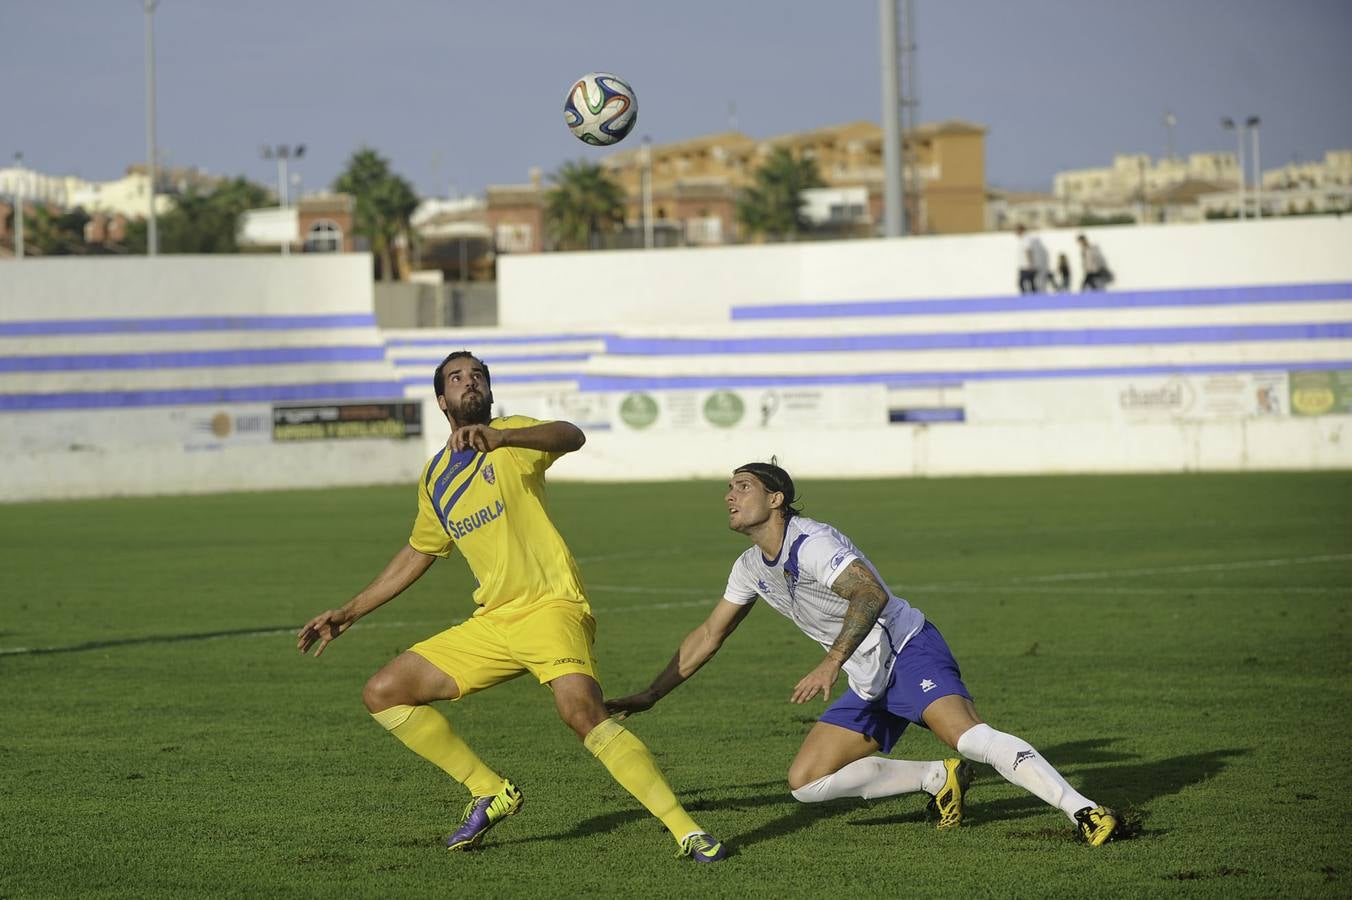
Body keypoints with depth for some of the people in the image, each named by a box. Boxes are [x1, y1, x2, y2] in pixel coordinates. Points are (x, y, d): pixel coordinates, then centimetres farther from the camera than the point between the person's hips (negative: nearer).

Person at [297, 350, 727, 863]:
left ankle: (687, 832, -30)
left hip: (549, 606, -7)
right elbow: (415, 556, 32)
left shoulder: (511, 440, -1)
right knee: (382, 695, 3)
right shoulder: (436, 476, 17)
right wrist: (348, 614, 31)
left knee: (582, 711, -32)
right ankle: (490, 793, 12)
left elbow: (570, 436, -25)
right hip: (491, 623, 7)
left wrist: (500, 436, -44)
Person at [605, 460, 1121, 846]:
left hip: (909, 652, -9)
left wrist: (830, 665, -41)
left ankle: (1082, 811, -36)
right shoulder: (751, 568, 11)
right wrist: (648, 697, 23)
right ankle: (939, 780, 4)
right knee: (805, 782, 0)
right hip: (869, 686, 9)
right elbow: (708, 636, 23)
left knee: (971, 737, -32)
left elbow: (871, 594, -32)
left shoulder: (811, 543, -17)